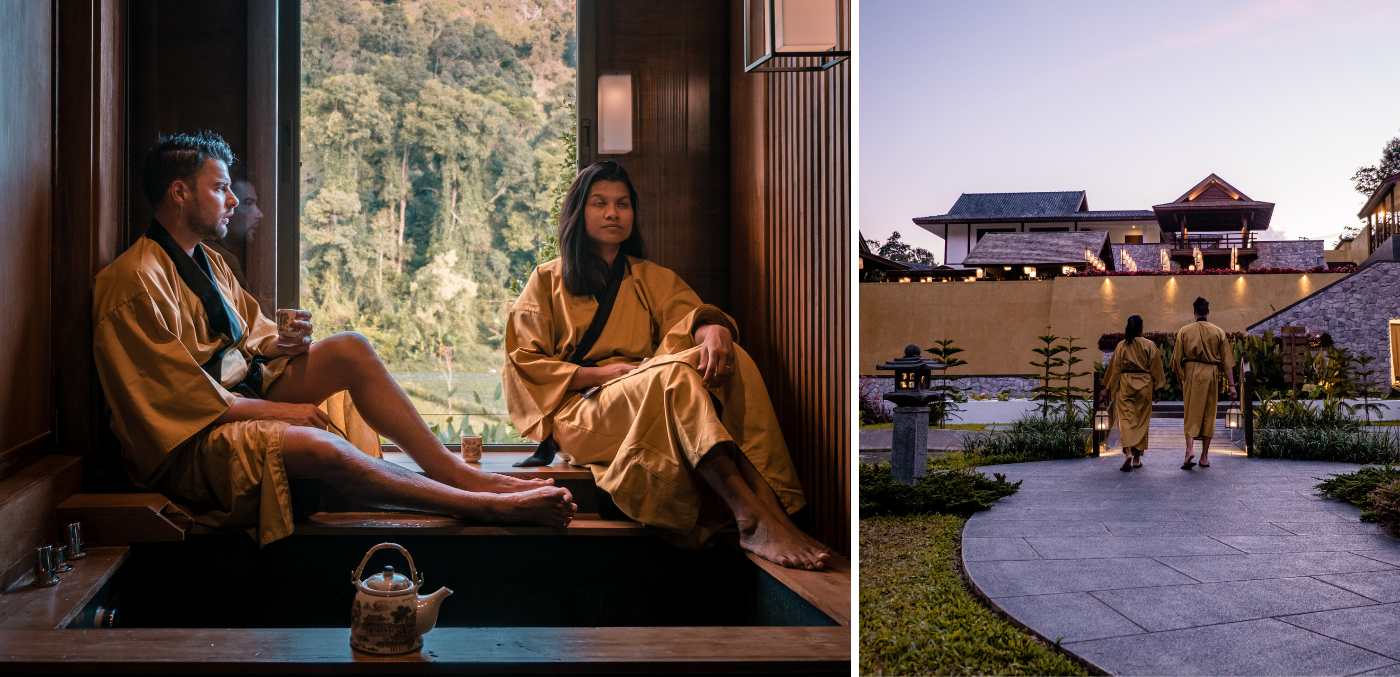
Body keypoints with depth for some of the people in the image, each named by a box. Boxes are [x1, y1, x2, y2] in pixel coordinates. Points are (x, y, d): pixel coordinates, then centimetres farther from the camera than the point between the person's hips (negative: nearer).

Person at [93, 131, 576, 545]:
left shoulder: (207, 263, 14)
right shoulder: (134, 282, -17)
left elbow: (253, 337, 20)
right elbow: (183, 397, -21)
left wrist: (275, 346, -4)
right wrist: (278, 410, -18)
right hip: (186, 443, -9)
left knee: (350, 350, -9)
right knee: (315, 446, -35)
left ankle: (456, 472, -15)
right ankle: (488, 506, -33)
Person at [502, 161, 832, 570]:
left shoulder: (654, 279, 24)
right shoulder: (547, 282, 16)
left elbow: (688, 315, 4)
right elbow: (524, 363, 5)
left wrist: (713, 328, -23)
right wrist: (608, 372, -9)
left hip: (651, 404, 3)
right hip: (581, 410, -3)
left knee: (728, 357, -29)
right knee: (672, 374, -35)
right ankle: (756, 519, -53)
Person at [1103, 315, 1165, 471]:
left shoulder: (1121, 345, -1)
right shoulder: (1150, 345, -3)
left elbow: (1114, 368, 2)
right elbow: (1156, 368, 1)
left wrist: (1110, 388, 9)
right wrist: (1159, 383, 15)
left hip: (1125, 384, 0)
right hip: (1144, 385, 1)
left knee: (1125, 419, -3)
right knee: (1141, 420, 10)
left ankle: (1127, 452, -24)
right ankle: (1137, 457, 15)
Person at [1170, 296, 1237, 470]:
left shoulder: (1184, 331, 0)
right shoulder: (1218, 332, 2)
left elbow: (1176, 359, 1)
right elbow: (1227, 360, 2)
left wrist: (1180, 379, 12)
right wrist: (1231, 385, 3)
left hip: (1191, 374, -1)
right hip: (1211, 374, 1)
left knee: (1191, 414, 3)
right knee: (1208, 415, 10)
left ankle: (1189, 450, -19)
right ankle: (1204, 456, 14)